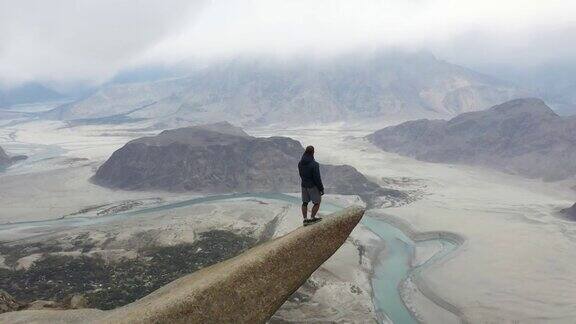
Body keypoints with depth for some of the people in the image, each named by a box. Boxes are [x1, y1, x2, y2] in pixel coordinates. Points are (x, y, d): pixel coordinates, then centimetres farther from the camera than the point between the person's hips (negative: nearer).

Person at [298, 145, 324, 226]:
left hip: (304, 185, 7)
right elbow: (317, 178, -20)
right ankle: (312, 218, 11)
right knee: (317, 202, 10)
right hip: (313, 186, -6)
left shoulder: (300, 163, -2)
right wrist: (321, 188, -10)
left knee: (305, 202, 15)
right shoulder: (314, 164, -24)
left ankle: (305, 219, 18)